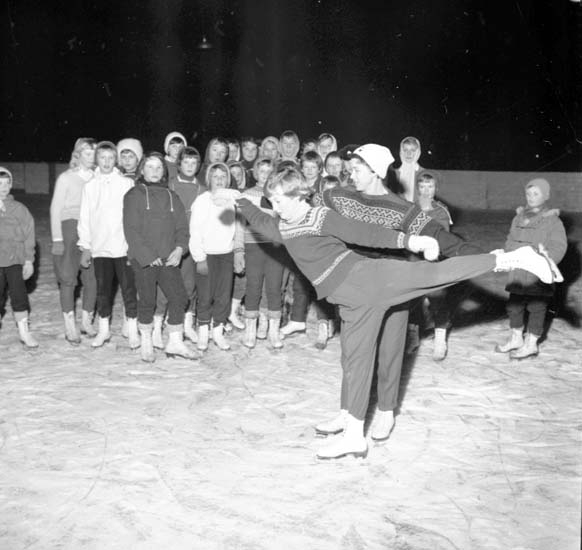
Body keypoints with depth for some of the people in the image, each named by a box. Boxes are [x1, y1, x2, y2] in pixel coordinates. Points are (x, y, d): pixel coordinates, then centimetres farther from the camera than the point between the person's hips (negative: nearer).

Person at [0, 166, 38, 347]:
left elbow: (28, 236, 3)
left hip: (15, 260, 0)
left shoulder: (19, 209, 0)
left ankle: (24, 331, 9)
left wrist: (29, 260, 0)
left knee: (19, 295, -2)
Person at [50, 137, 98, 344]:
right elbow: (55, 208, 1)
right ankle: (70, 326, 7)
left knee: (92, 278, -2)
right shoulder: (66, 178, 3)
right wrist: (57, 239, -6)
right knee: (68, 279, -1)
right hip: (69, 228, -2)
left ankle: (86, 321, 14)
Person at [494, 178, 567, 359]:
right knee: (514, 305, 12)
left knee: (536, 308, 3)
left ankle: (531, 344, 16)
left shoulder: (552, 220, -5)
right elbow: (510, 242, 13)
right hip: (518, 274, 5)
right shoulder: (518, 218, 10)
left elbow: (558, 248, -10)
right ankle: (516, 339, 30)